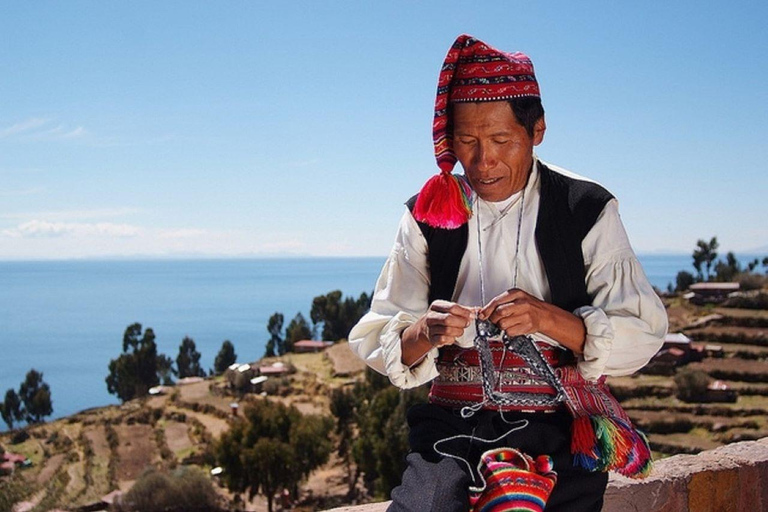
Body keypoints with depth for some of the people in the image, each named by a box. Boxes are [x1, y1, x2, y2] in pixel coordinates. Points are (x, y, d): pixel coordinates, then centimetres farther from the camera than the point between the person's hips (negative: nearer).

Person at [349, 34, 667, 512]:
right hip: (452, 427, 0)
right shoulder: (427, 214, 9)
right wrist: (423, 335, -19)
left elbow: (644, 333, -3)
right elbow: (375, 338, 4)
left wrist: (549, 319, -19)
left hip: (557, 426, 0)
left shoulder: (587, 210, 4)